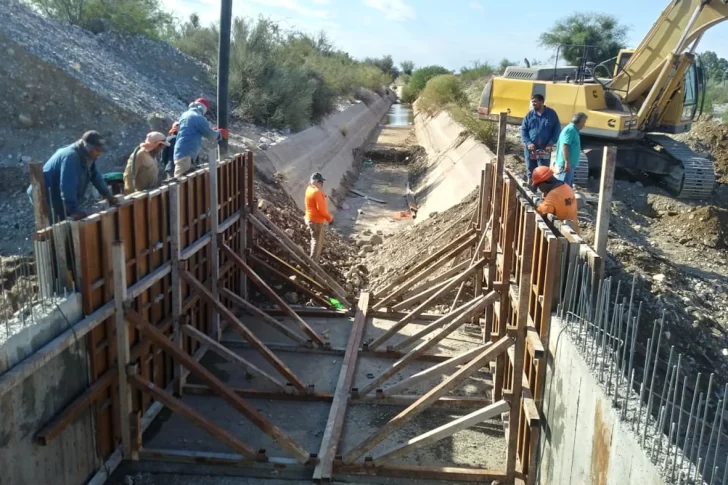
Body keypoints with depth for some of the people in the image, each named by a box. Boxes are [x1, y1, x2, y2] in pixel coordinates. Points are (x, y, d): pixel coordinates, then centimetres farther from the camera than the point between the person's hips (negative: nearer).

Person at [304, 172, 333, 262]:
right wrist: (330, 218, -15)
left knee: (317, 240, 22)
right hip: (316, 221, -10)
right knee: (317, 241, -3)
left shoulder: (309, 189, 8)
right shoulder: (316, 192, -23)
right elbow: (321, 208, -25)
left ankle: (313, 261, 33)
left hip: (311, 219, 10)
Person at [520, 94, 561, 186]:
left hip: (545, 148, -2)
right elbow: (523, 130, 3)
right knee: (530, 171, 9)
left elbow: (557, 130, 2)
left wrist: (551, 144, -10)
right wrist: (528, 143, -12)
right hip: (530, 148, 2)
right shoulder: (529, 115, 4)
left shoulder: (552, 114, 1)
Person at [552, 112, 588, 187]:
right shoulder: (571, 129, -13)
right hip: (566, 164, -11)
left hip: (570, 164, 11)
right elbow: (565, 146, -22)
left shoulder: (573, 130, 19)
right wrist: (567, 162, -25)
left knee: (568, 186, 16)